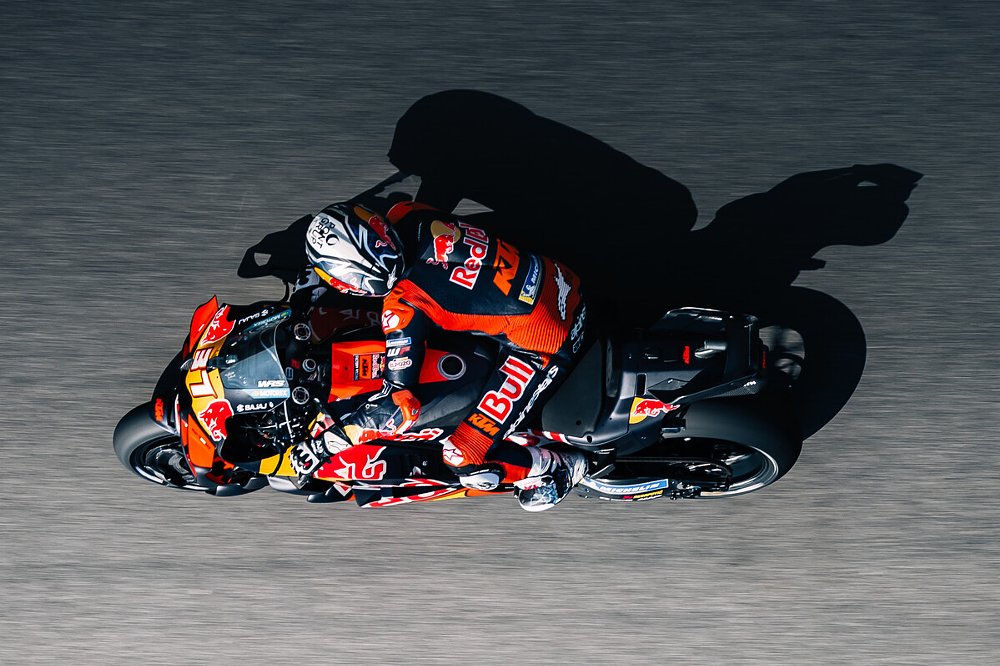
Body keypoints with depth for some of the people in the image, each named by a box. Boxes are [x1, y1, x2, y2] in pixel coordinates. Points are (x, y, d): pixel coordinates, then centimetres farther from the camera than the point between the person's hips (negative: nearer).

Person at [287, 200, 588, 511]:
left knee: (465, 459, -8)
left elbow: (399, 405, -23)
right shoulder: (405, 214, -6)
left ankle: (557, 467, 17)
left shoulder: (403, 306, -24)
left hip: (542, 344, -8)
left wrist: (325, 444, -12)